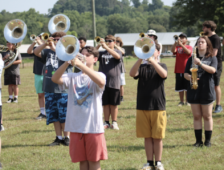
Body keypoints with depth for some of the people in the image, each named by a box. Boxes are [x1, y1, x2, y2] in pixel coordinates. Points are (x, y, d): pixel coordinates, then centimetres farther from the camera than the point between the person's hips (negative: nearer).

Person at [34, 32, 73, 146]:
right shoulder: (48, 52, 13)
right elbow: (36, 52, 0)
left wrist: (54, 48, -24)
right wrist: (45, 44, -15)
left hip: (64, 90, -4)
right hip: (50, 89, 4)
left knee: (64, 115, -3)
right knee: (54, 115, 7)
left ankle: (67, 137, 7)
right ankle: (58, 137, 15)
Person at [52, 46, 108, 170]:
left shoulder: (99, 75, 0)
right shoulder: (73, 77, 9)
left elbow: (101, 82, -26)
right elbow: (55, 79, -8)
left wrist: (80, 64, -30)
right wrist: (67, 62, -22)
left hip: (93, 126, -3)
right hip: (76, 126, 3)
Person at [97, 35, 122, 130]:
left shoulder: (117, 52, 4)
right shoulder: (102, 53, 10)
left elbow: (117, 56, -20)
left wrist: (106, 47, -25)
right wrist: (98, 46, -17)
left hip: (114, 83, -2)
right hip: (103, 82, 2)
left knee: (113, 104, 3)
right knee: (105, 104, 6)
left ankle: (114, 122, 11)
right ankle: (106, 122, 12)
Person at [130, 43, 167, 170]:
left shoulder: (162, 66, 3)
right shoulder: (142, 67, 8)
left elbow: (163, 74, -20)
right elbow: (132, 74, -12)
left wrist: (152, 60, -29)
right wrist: (140, 59, -24)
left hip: (158, 107, -2)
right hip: (143, 107, 2)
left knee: (157, 137, 2)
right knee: (147, 137, 7)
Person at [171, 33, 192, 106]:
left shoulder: (189, 47, 2)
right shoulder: (177, 47, 8)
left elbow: (188, 52, -20)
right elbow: (173, 51, -13)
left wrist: (181, 44, -28)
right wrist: (175, 43, -29)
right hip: (178, 70, 2)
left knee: (187, 87, 2)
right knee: (180, 87, 6)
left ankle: (187, 101, 10)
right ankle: (181, 101, 13)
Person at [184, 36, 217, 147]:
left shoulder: (212, 58, 3)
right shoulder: (191, 59, 11)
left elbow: (213, 70, -15)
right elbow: (185, 73, 9)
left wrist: (200, 63, -27)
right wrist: (189, 77, -13)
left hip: (207, 91, -3)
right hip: (194, 91, 3)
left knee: (207, 116, 3)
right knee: (196, 116, 5)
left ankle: (208, 140, 9)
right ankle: (198, 140, 10)